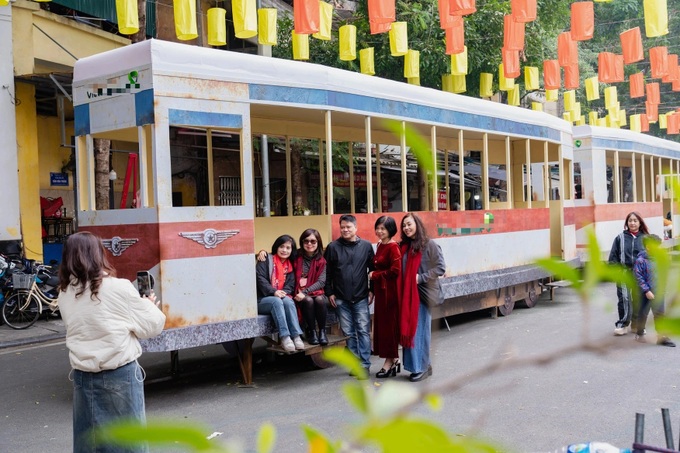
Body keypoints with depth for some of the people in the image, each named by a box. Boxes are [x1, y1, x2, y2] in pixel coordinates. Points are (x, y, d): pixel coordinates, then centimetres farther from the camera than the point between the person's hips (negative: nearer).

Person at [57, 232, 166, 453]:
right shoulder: (119, 288, -14)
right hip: (120, 374, -5)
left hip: (83, 375, 5)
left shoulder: (65, 295, 1)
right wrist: (150, 305, 12)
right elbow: (151, 326, -8)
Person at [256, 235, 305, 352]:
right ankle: (284, 337, -42)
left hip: (281, 298, 3)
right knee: (277, 301, -35)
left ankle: (296, 336, -37)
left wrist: (284, 293, -14)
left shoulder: (290, 266, 17)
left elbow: (290, 285, 9)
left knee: (288, 301, -30)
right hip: (261, 300, -3)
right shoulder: (266, 260, 3)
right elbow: (260, 278, -10)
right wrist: (273, 292, -23)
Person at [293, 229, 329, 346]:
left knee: (320, 299, -33)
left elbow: (321, 282, -5)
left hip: (316, 292, 1)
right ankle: (311, 331, -15)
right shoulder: (296, 256, 5)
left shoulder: (321, 261, 6)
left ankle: (322, 330, -15)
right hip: (299, 294, -1)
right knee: (308, 300, -33)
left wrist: (305, 292, -19)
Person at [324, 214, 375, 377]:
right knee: (349, 333, 7)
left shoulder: (366, 246, 2)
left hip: (361, 298, -1)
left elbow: (373, 269, 5)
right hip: (341, 299, 1)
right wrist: (330, 293, 2)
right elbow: (327, 272, 5)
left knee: (363, 331, -3)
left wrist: (372, 290, 1)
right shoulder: (333, 247, 3)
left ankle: (365, 365, 2)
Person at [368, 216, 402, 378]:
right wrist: (373, 290, 10)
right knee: (382, 324, 12)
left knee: (388, 325, -1)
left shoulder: (393, 247, -14)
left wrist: (374, 275, -10)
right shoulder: (380, 245, 12)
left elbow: (395, 270, -21)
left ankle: (389, 362, 9)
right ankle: (394, 360, 22)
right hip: (380, 290, 9)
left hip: (390, 290, -9)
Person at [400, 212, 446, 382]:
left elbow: (441, 267, -10)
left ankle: (422, 367, 10)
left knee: (420, 329, 0)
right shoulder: (404, 246, 11)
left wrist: (421, 277, -15)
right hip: (407, 293, 6)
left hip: (423, 293, -6)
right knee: (409, 329, 6)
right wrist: (403, 290, 4)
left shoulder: (429, 245, -8)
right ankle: (417, 365, 17)